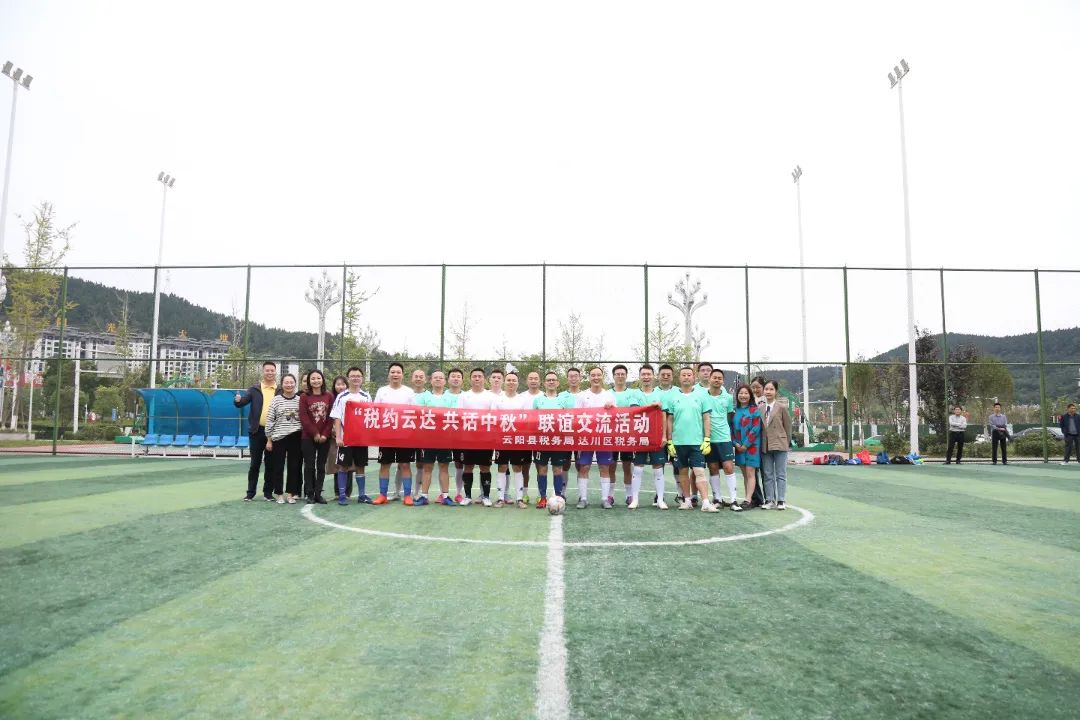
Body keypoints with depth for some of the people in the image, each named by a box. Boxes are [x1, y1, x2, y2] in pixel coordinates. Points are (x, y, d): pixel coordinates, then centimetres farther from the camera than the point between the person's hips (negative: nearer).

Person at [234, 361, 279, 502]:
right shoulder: (254, 389, 5)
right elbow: (243, 401, -3)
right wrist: (238, 400, -26)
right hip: (257, 431, 0)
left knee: (270, 463, 7)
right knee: (255, 463, 6)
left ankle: (268, 492, 16)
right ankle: (250, 493, 14)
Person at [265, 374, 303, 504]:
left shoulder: (300, 400, 3)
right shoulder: (276, 399, -1)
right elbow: (269, 420, -1)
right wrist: (269, 439, -2)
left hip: (296, 438, 2)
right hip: (279, 437, -1)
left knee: (294, 466, 6)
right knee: (278, 466, 4)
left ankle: (290, 493, 16)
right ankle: (279, 494, 14)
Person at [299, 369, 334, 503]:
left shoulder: (329, 396, 5)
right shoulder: (304, 397, 1)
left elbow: (331, 417, 1)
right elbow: (304, 418, -6)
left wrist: (325, 434, -9)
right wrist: (315, 434, -11)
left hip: (324, 438, 2)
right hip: (308, 437, -2)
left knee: (321, 466, 5)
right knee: (309, 466, 1)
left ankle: (318, 493, 12)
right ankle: (309, 494, 8)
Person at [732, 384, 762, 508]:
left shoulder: (755, 410, -5)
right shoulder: (735, 410, 11)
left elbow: (756, 429, -11)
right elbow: (731, 428, 10)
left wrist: (746, 444, -14)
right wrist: (735, 443, -4)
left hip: (751, 446, -5)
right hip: (739, 447, 6)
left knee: (750, 473, -7)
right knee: (745, 474, 9)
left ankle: (748, 500, -9)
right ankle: (748, 498, 14)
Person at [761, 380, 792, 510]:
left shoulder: (781, 407, -4)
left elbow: (788, 426, 0)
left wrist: (787, 442, 2)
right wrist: (760, 442, 4)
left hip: (779, 444, -4)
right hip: (765, 445, 4)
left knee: (781, 474, 3)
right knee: (768, 475, 7)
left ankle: (781, 501, 7)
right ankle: (770, 500, 13)